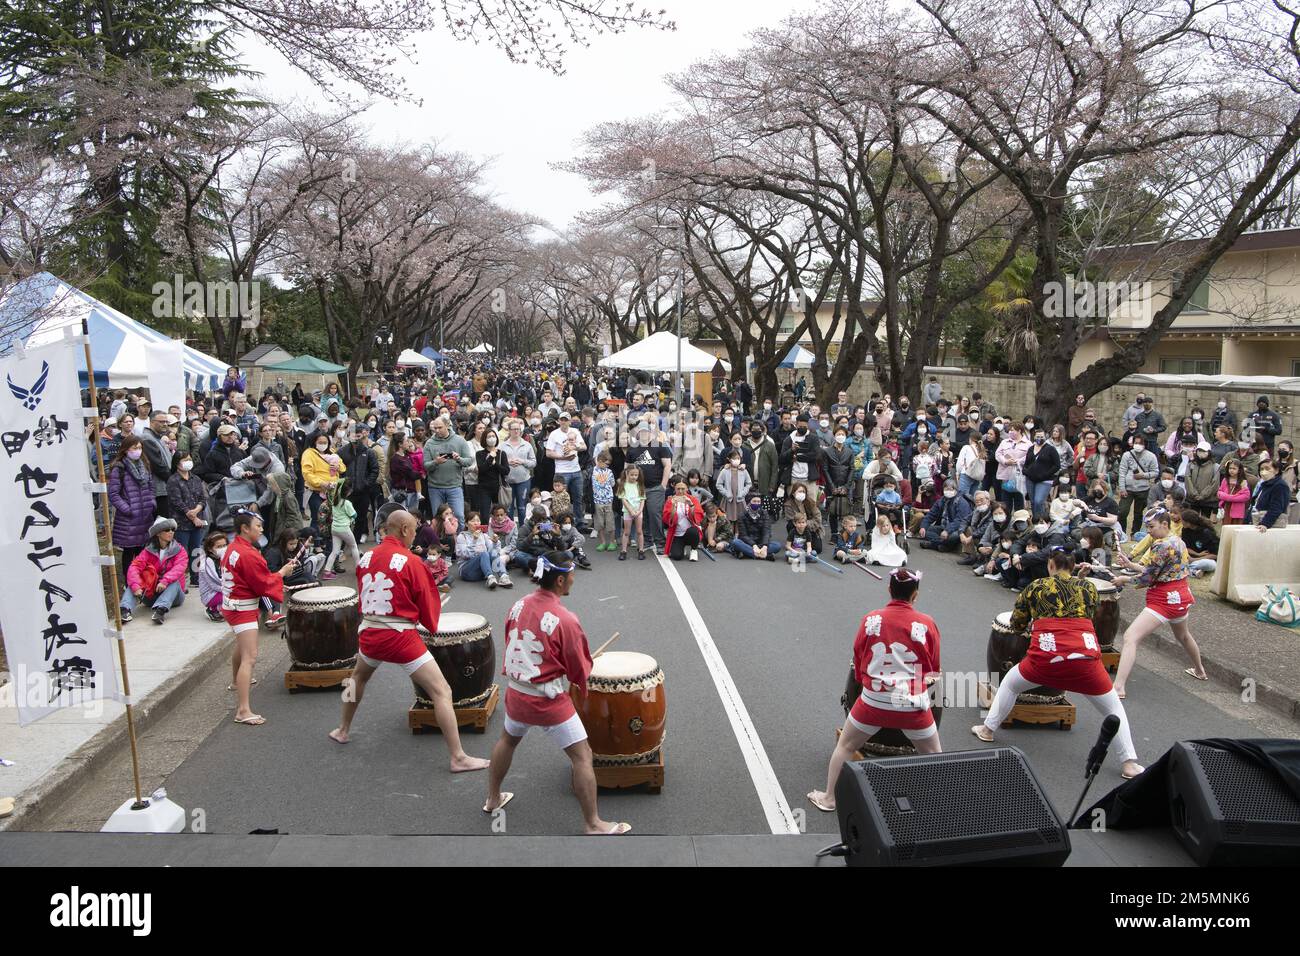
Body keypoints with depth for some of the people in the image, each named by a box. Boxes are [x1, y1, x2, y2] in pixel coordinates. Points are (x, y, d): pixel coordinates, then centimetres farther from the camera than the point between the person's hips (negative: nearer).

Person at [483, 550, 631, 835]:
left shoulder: (518, 606, -5)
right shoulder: (565, 620, -23)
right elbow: (580, 670, -12)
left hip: (516, 693, 7)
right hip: (550, 703, -7)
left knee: (507, 740, 31)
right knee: (583, 756, 4)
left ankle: (493, 799, 46)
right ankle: (594, 825, 10)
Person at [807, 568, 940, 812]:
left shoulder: (870, 620, -6)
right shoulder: (927, 624, -8)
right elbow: (934, 670, 3)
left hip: (874, 700, 1)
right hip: (913, 705, -1)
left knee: (845, 746, 20)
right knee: (933, 755, 21)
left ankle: (829, 798, 27)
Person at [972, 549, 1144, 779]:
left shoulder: (1035, 587, 12)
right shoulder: (1088, 586, 15)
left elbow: (1016, 625, 19)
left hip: (1045, 657, -1)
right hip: (1085, 656, 1)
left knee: (1009, 683, 27)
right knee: (1113, 708, 21)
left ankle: (988, 729, 32)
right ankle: (1129, 763, 16)